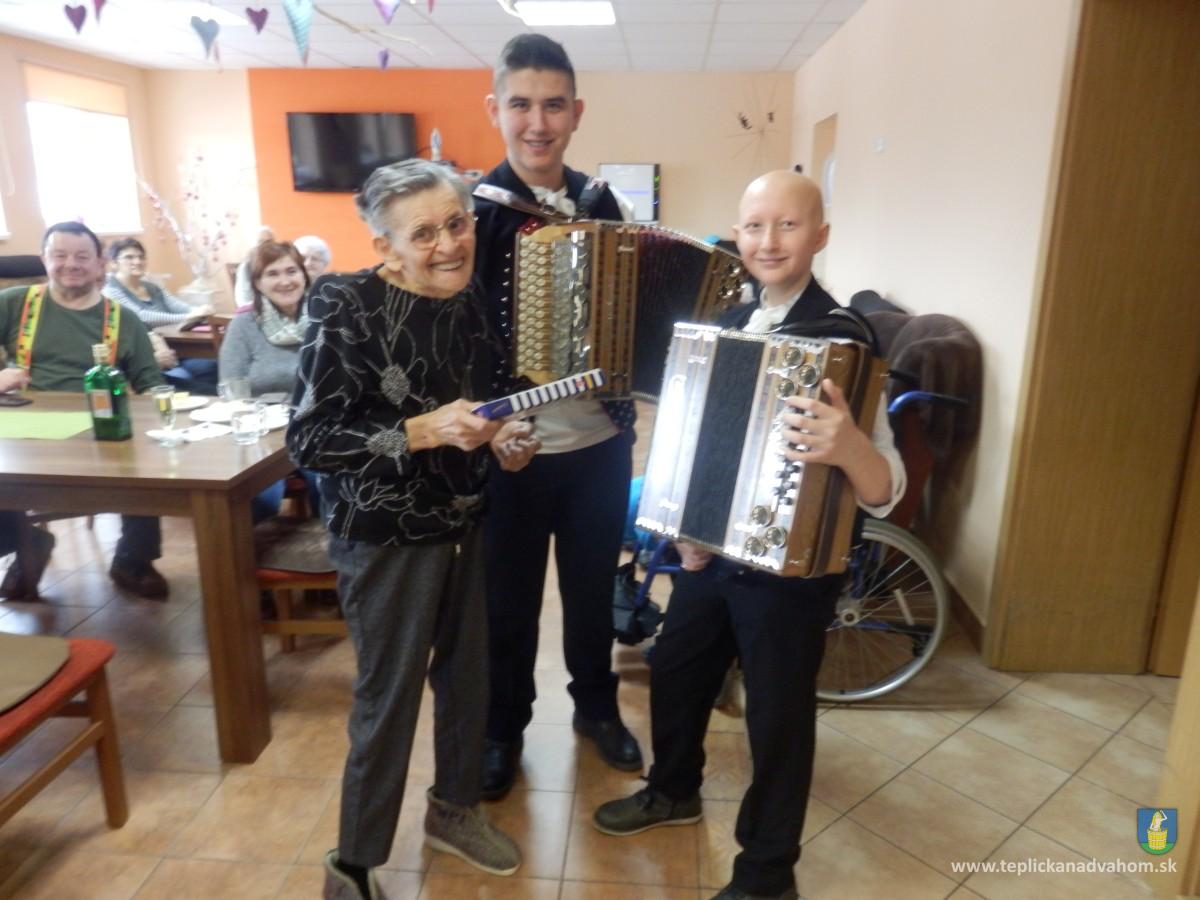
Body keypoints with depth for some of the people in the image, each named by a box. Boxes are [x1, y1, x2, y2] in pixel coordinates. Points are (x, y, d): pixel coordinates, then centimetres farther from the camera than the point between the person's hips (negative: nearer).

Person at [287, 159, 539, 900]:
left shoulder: (471, 303, 2)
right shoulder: (348, 308, -18)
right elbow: (309, 439, -21)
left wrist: (503, 440, -5)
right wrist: (423, 431, -31)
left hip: (467, 522, 6)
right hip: (388, 535, -6)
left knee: (468, 673, 18)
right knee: (389, 699, 6)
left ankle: (455, 809, 44)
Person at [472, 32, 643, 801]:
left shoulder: (601, 203, 4)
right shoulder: (472, 208, -8)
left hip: (600, 442, 4)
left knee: (594, 587, 19)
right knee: (508, 600, 13)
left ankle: (597, 706, 43)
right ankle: (503, 728, 37)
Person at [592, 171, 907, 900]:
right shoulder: (726, 325, 2)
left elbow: (886, 495, -24)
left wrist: (848, 446, -46)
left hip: (790, 570, -7)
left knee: (778, 719, 10)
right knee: (675, 673, 22)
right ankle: (674, 791, 51)